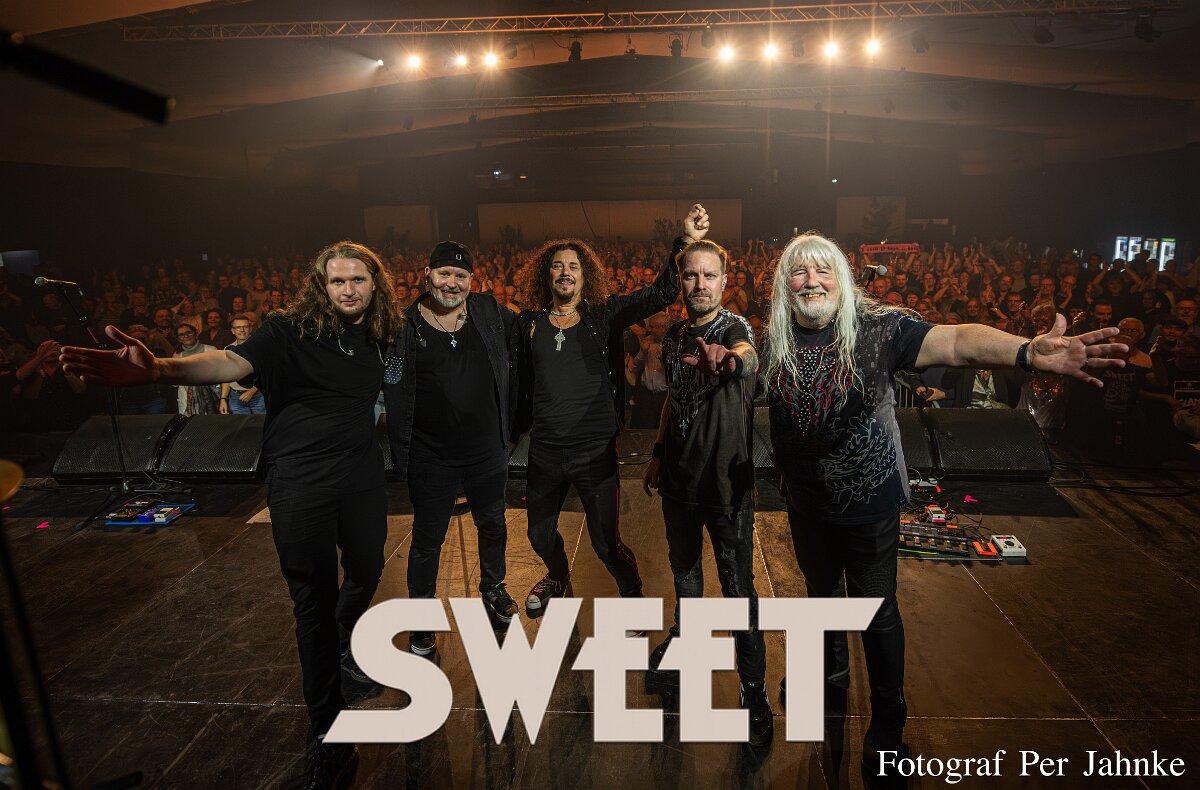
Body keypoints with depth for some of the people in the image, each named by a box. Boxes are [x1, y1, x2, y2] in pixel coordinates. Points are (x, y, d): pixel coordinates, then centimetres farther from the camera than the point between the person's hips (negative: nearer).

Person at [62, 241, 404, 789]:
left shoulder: (379, 337, 5)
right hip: (300, 480, -5)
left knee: (367, 571, 20)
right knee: (314, 599, 2)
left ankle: (345, 647, 55)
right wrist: (160, 369, -43)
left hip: (361, 476, 5)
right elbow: (235, 361, -27)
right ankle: (327, 738, 16)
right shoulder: (291, 330, -11)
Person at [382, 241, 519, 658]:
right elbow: (393, 393, -7)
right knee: (427, 539, 12)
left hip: (487, 450, 3)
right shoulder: (404, 326, -10)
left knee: (493, 525, 22)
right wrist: (401, 456, -11)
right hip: (431, 456, -3)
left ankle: (493, 588, 48)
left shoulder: (489, 311, -2)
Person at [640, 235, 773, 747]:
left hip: (725, 480, -6)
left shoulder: (735, 328, -15)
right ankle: (685, 633, 50)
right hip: (679, 475, 6)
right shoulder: (674, 336, 5)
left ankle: (754, 689, 18)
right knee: (683, 565, 24)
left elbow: (747, 356, -41)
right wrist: (657, 455, 16)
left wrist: (728, 359, -65)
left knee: (738, 586, 2)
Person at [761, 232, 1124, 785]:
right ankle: (831, 671, 55)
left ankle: (888, 724, 36)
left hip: (867, 503, -4)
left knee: (877, 611, 11)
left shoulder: (876, 328, -20)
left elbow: (953, 341, -33)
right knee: (821, 591, 25)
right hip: (805, 504, 4)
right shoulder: (774, 341, -7)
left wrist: (1026, 351, -51)